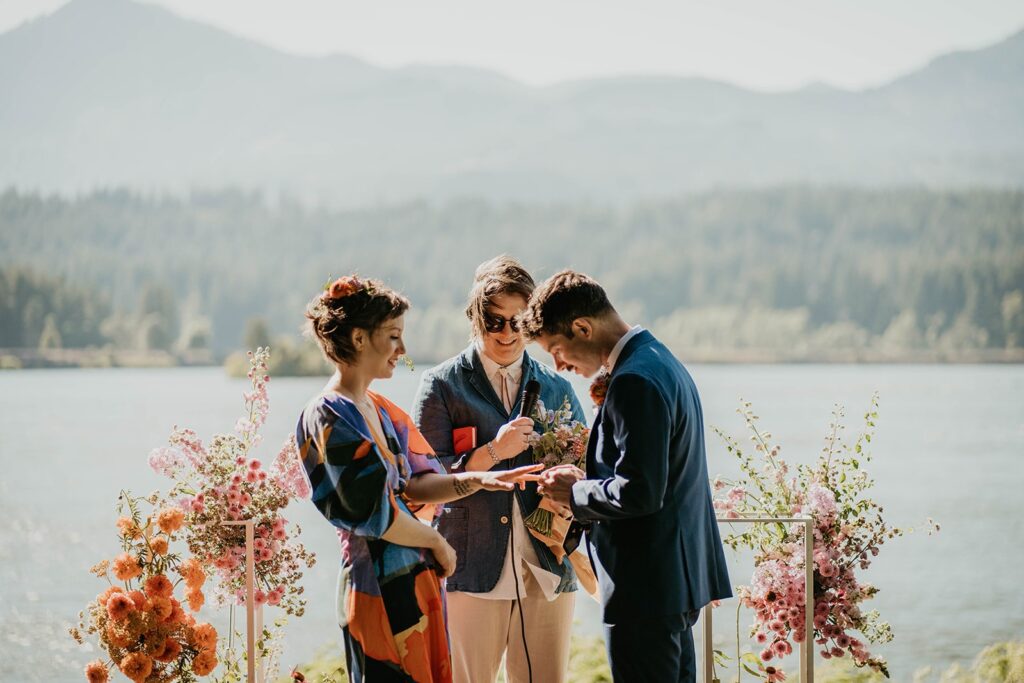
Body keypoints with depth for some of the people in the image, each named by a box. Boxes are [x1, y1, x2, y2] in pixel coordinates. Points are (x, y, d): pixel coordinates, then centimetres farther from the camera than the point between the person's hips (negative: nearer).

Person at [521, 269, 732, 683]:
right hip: (677, 575, 11)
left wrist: (574, 493, -9)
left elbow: (638, 493, -25)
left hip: (646, 586, -11)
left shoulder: (635, 381, -19)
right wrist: (587, 480, 9)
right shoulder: (659, 360, 14)